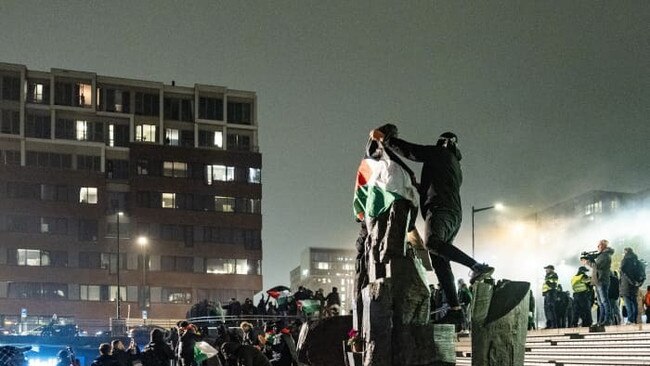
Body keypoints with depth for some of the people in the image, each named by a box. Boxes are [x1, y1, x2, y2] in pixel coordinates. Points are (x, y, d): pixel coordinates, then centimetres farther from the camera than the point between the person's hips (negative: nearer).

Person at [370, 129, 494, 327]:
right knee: (440, 262, 0)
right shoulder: (455, 166, 34)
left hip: (440, 209, -9)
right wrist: (418, 186, 54)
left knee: (432, 242, -33)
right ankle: (455, 309, -11)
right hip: (455, 214, 9)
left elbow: (410, 150, 1)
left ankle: (478, 266, -40)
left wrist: (383, 138, 7)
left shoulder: (439, 153, 9)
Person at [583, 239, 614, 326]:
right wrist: (589, 260, 8)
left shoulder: (606, 255, -9)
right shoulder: (601, 255, 22)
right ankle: (601, 321, 12)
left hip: (602, 282, -10)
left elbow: (597, 266, -19)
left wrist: (587, 262, -8)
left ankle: (607, 320, -13)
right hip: (598, 282, 10)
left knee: (604, 301, -12)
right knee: (600, 303, 10)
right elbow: (596, 265, 22)